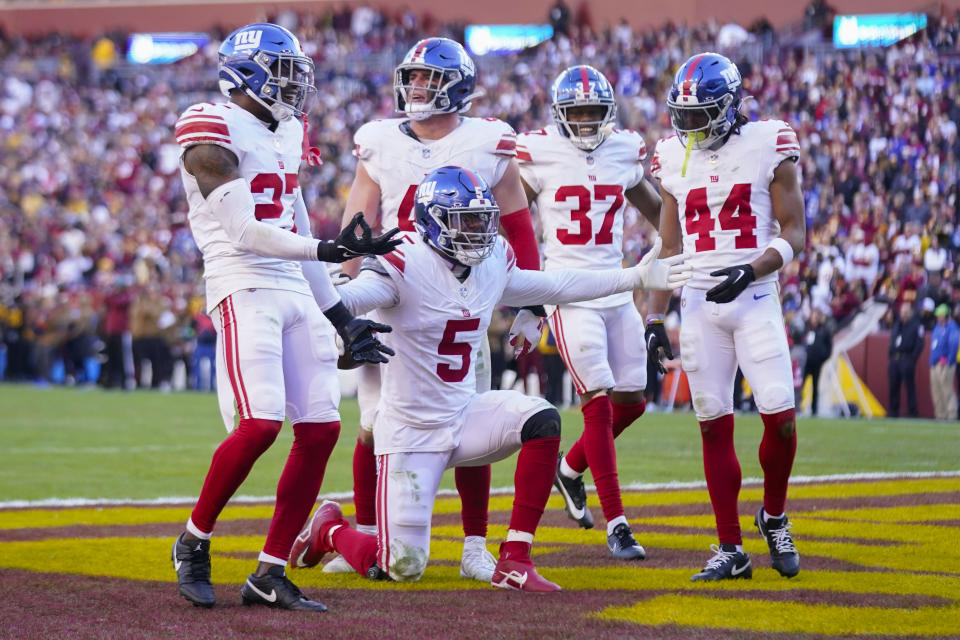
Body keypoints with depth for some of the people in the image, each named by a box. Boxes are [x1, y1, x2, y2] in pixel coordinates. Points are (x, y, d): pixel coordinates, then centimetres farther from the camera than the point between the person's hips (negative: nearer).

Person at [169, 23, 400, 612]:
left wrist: (341, 317, 21)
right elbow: (246, 232, -16)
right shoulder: (214, 133, -7)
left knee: (321, 429, -1)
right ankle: (194, 542, 2)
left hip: (296, 294, 9)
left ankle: (271, 574, 5)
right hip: (243, 289, -9)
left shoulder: (284, 135, 20)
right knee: (259, 426, -21)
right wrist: (331, 249, -22)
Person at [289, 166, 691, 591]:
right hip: (411, 431, -6)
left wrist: (637, 278, 18)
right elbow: (352, 297, -35)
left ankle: (515, 560, -16)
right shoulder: (406, 265, -18)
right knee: (404, 568, -8)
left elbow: (555, 287, 17)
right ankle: (329, 529, 27)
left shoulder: (494, 264, 3)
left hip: (463, 416, 6)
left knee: (541, 419, -23)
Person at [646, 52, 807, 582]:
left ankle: (773, 518, 16)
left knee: (780, 416, -10)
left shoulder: (768, 147, -3)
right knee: (714, 425, 0)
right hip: (699, 303, 3)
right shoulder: (674, 159, 8)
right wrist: (654, 319, 9)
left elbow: (794, 233, -2)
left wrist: (751, 270, -19)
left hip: (755, 299, -3)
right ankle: (730, 548, 6)